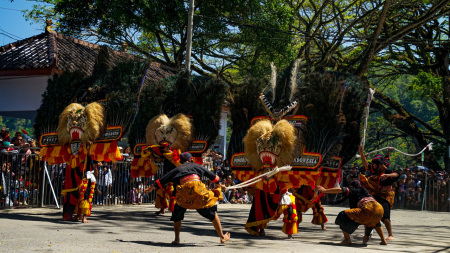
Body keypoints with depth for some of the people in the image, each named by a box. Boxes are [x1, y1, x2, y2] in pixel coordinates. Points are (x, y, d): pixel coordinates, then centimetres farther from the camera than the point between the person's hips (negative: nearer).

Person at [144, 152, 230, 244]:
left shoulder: (177, 169, 26)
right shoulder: (195, 166, 25)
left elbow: (163, 180, 30)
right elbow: (211, 175, 32)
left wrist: (151, 188, 43)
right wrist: (219, 185, 48)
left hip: (183, 191, 1)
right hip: (197, 187, -1)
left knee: (177, 215, 23)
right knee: (212, 211, 11)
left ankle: (177, 239, 17)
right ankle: (222, 237, 12)